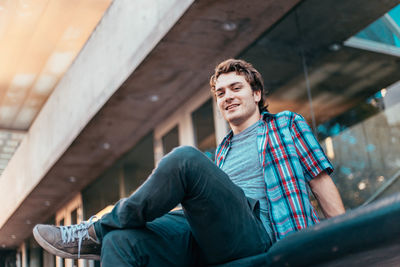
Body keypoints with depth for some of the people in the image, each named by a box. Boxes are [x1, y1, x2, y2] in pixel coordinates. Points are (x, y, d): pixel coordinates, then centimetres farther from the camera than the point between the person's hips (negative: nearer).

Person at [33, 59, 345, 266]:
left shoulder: (287, 123, 20)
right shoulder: (223, 150, 34)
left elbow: (321, 180, 12)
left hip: (257, 231, -6)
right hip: (209, 235, 6)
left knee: (186, 159, -29)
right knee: (122, 241, -23)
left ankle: (96, 232, -15)